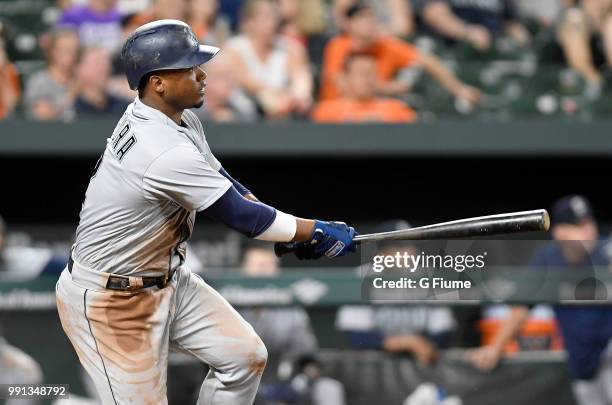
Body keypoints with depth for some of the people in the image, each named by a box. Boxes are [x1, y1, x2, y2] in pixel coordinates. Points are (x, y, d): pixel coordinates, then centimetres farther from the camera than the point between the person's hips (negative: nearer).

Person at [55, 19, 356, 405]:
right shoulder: (167, 153, -31)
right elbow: (242, 215, -23)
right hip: (110, 301, -10)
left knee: (246, 356, 6)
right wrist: (319, 232, -11)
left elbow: (219, 180, 11)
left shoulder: (178, 119, -1)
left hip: (166, 279, 10)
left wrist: (291, 230, 2)